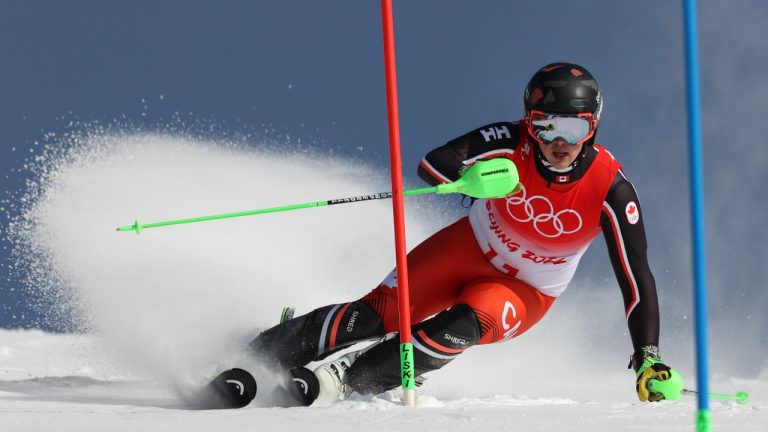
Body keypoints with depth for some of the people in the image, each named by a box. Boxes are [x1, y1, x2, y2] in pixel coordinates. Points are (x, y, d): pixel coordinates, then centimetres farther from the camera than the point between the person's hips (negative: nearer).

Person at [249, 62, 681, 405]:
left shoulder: (610, 190, -24)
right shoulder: (511, 143, -23)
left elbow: (637, 278, -20)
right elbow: (432, 163, -32)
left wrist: (649, 359, -27)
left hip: (525, 294, -1)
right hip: (469, 249, 1)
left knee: (462, 327, -32)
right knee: (380, 312, -17)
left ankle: (345, 381, -24)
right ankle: (257, 354, -4)